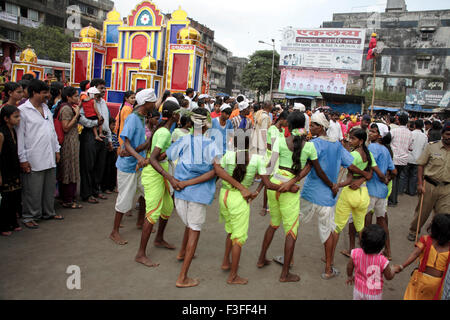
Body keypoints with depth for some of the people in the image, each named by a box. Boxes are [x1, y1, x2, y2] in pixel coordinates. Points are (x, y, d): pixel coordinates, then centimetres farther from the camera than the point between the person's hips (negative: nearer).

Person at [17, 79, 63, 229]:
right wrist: (23, 159, -12)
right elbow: (19, 136, -10)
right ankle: (29, 216, 18)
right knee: (33, 191, 2)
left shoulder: (46, 108, 13)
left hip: (50, 157, 7)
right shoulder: (23, 110, -9)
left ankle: (48, 212, 30)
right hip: (33, 160, -7)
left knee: (49, 188, 16)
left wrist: (57, 149, 16)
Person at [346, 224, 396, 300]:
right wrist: (393, 271, 11)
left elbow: (349, 267, -4)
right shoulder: (382, 261, -29)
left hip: (359, 291, 2)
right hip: (374, 294, -2)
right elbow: (389, 277, -11)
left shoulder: (356, 254, -22)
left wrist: (350, 276, 17)